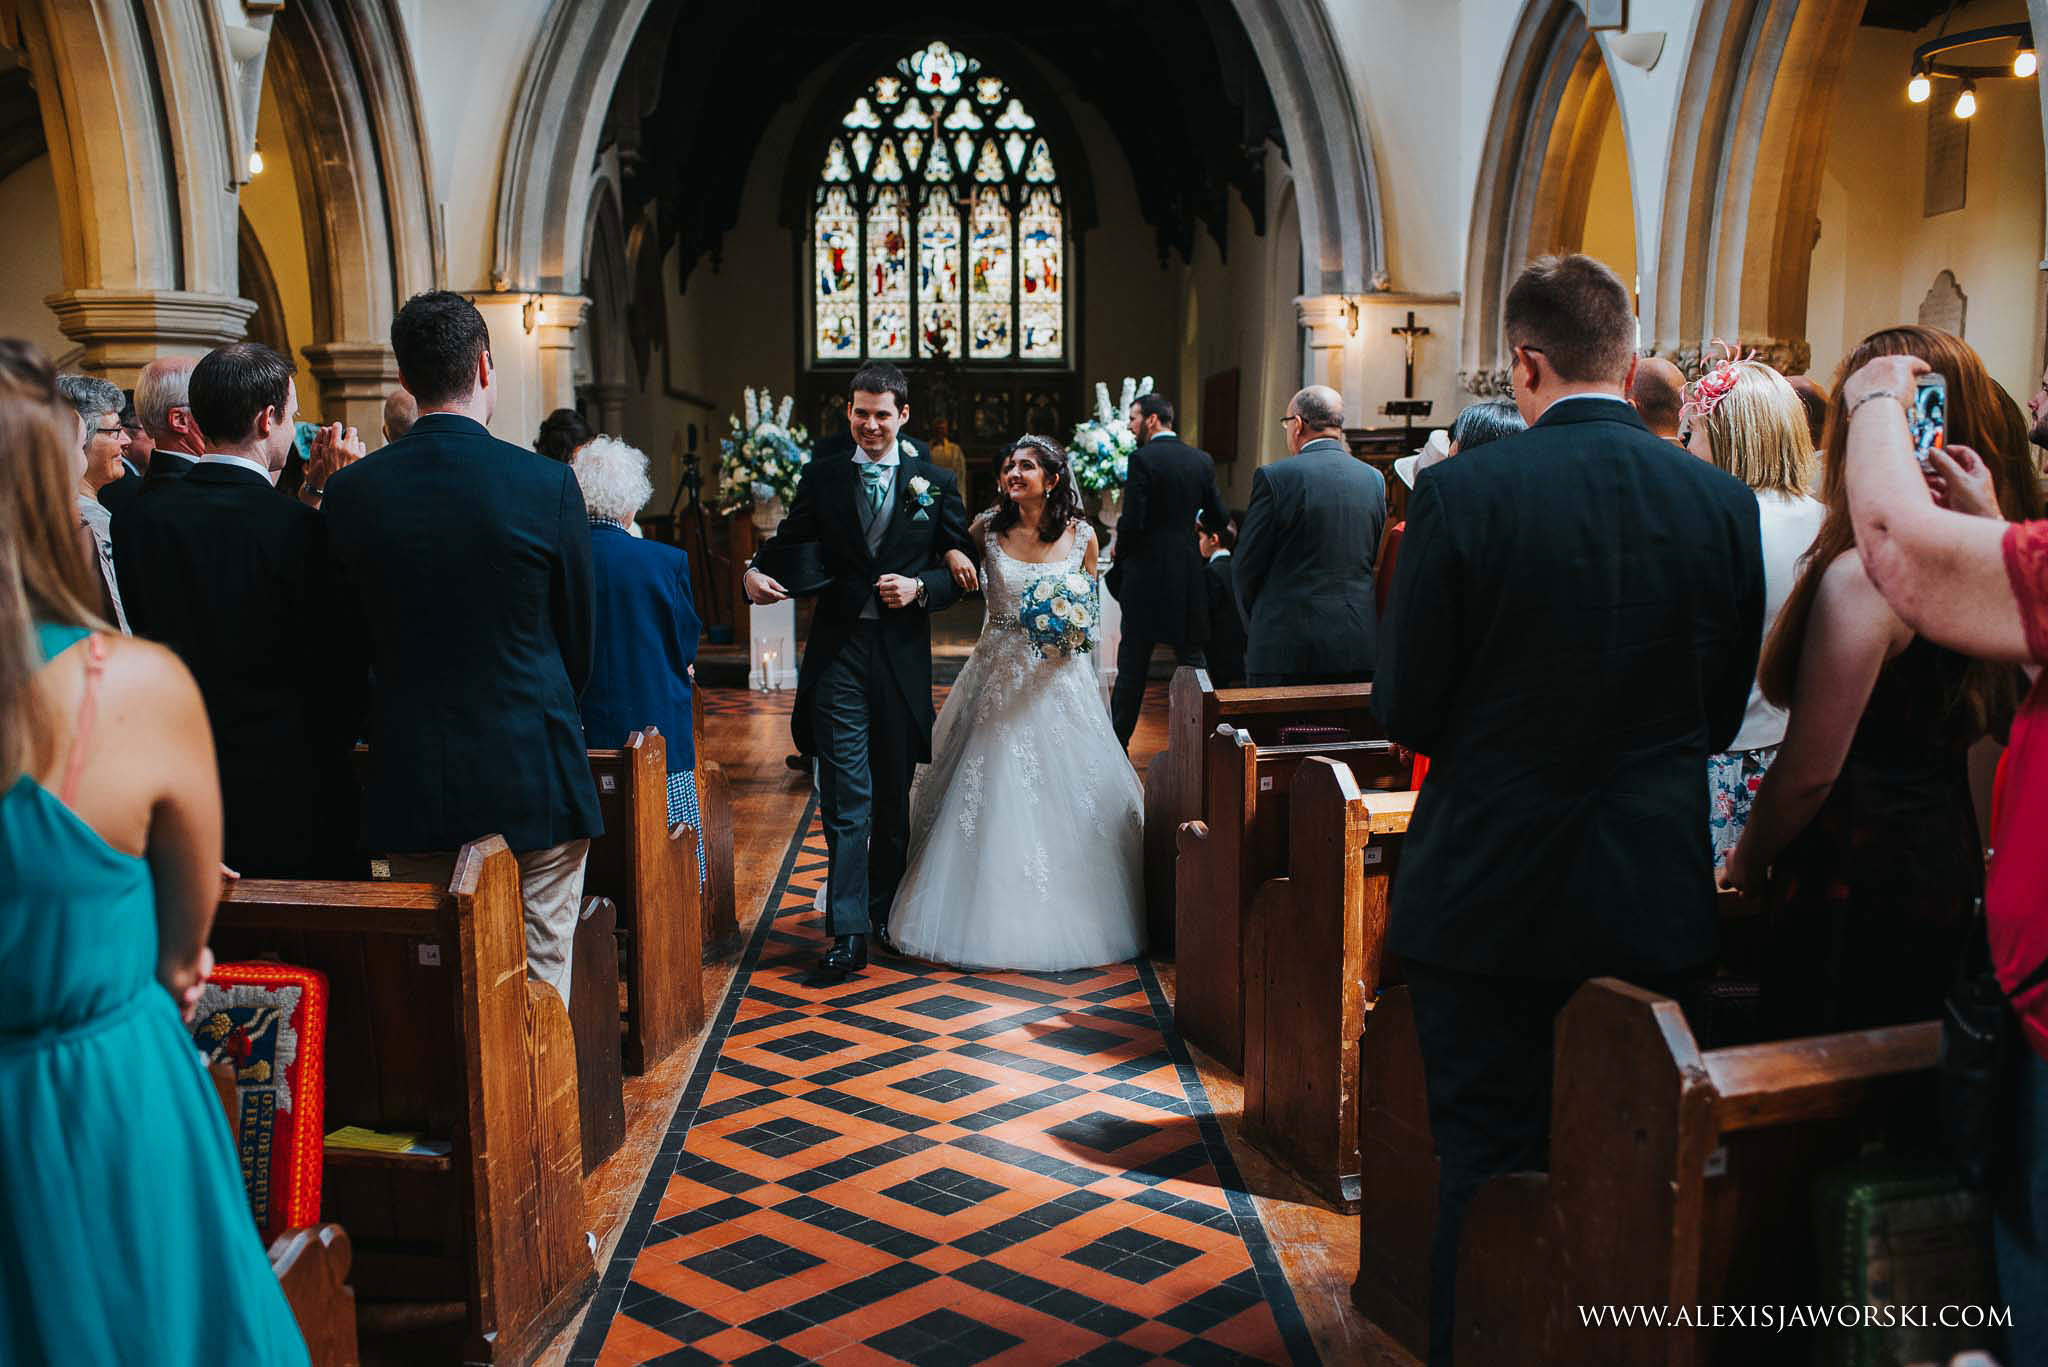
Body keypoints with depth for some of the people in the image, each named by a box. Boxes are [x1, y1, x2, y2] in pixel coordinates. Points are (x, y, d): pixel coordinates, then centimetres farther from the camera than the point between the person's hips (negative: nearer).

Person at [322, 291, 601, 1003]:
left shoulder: (348, 492, -2)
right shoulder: (548, 484, -10)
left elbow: (356, 643, 7)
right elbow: (579, 639, -1)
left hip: (410, 783, 3)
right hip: (533, 782, -3)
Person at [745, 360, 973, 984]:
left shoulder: (935, 482, 5)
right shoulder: (822, 477, 7)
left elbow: (961, 575, 6)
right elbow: (789, 541, 7)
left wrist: (918, 588, -13)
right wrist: (756, 571, -14)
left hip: (903, 656, 1)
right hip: (838, 655, -1)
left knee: (893, 797, 13)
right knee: (847, 801, -4)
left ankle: (883, 913, 29)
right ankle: (849, 934, -2)